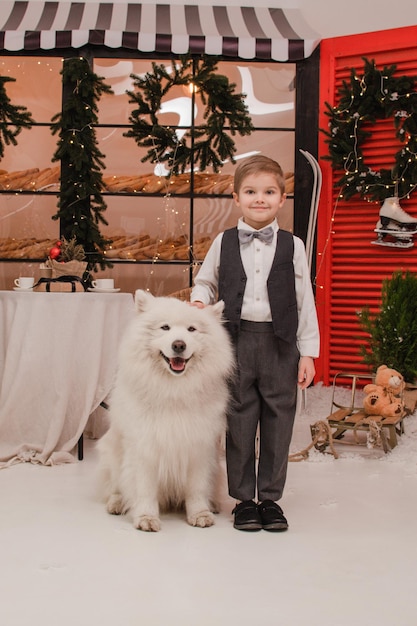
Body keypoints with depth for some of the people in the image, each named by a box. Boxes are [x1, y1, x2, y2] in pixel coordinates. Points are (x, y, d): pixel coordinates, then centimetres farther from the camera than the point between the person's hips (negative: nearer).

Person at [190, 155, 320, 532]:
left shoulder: (292, 246, 3)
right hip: (237, 341, 0)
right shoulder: (224, 242, 5)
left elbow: (305, 301, 4)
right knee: (239, 422, 5)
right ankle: (243, 498, 17)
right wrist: (200, 300, -4)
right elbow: (205, 281, 19)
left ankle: (271, 498, 19)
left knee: (278, 422, 5)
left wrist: (308, 352, 1)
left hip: (281, 345, 0)